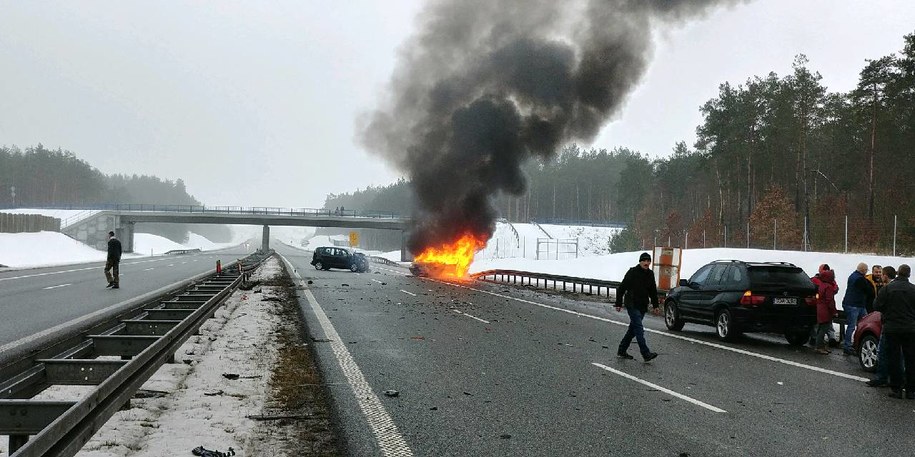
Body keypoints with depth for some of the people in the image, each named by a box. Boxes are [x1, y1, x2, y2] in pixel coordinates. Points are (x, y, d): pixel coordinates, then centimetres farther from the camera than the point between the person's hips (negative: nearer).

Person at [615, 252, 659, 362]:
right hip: (632, 305, -7)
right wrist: (619, 303, -7)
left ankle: (621, 351, 20)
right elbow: (621, 288, -6)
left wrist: (655, 305, 17)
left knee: (633, 328, 10)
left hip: (643, 306, 7)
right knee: (639, 328, -14)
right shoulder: (632, 272, -8)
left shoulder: (650, 274, 10)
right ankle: (646, 354, -21)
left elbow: (653, 291, 21)